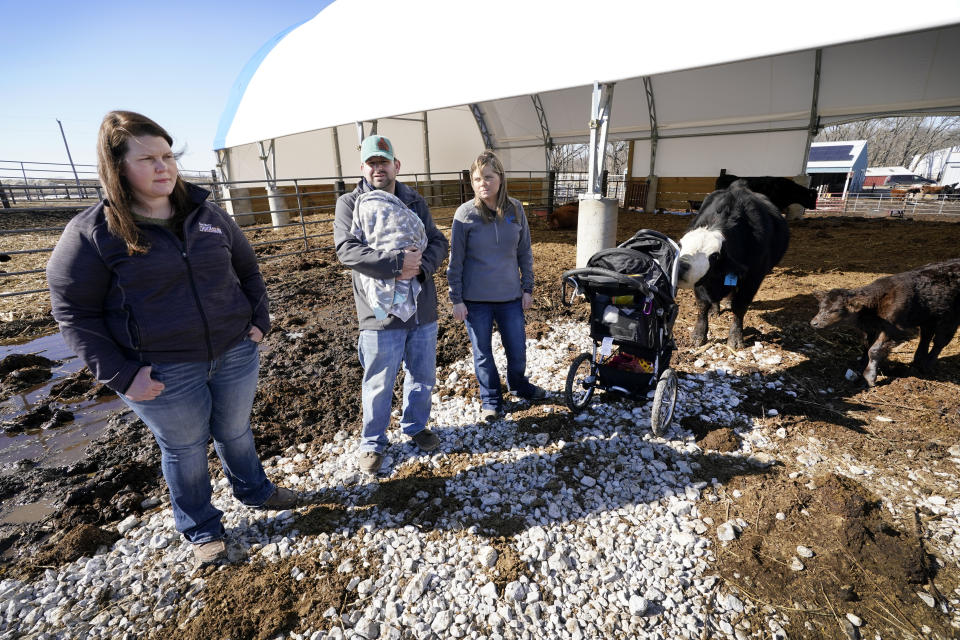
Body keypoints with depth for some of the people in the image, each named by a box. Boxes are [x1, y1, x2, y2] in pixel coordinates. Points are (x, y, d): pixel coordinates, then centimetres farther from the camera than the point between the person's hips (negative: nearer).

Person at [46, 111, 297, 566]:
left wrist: (259, 320, 4)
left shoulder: (207, 215, 2)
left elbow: (247, 270, 13)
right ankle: (201, 530, 39)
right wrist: (119, 375, -12)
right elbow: (73, 311, -6)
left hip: (235, 354, 3)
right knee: (185, 450, 15)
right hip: (165, 374, -3)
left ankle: (254, 492, 47)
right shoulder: (91, 233, -9)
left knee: (235, 432, 21)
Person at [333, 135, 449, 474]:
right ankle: (372, 442, 33)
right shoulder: (349, 203, -1)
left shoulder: (415, 201, 10)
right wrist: (398, 261, -25)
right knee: (379, 385, 9)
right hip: (380, 313, -4)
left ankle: (415, 426, 43)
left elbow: (438, 242, 4)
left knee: (423, 377, 18)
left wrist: (420, 265, -17)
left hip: (422, 308, 4)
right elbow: (347, 250, -16)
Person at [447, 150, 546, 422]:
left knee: (518, 349, 13)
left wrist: (527, 288, 6)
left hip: (510, 297, 2)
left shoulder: (516, 210, 0)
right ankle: (491, 399, 32)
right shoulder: (465, 214, -8)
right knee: (483, 353, 10)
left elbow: (524, 252, 8)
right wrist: (457, 299, -6)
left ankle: (518, 385, 43)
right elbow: (456, 261, -5)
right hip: (475, 300, -2)